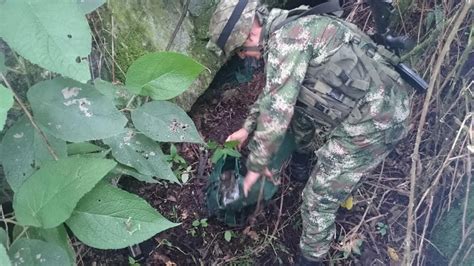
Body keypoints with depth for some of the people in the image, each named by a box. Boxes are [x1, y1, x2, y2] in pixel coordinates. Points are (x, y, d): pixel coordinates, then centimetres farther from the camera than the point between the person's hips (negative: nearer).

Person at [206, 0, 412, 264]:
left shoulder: (285, 39, -19)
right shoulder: (289, 31, 12)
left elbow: (276, 110, -22)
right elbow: (274, 92, 25)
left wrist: (256, 165, -8)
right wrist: (248, 128, 28)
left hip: (373, 121, -10)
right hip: (373, 101, 10)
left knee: (319, 197, 0)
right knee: (298, 100, 27)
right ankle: (303, 155, 52)